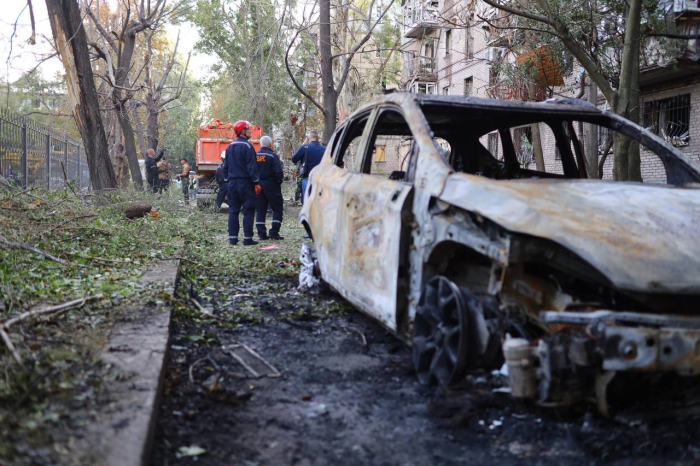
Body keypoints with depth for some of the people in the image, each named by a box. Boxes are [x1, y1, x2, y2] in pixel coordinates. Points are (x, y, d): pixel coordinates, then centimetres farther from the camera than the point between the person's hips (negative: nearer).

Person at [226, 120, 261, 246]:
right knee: (248, 211, -2)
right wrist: (256, 182, -14)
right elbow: (252, 167, -16)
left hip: (232, 183, 7)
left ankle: (233, 238, 8)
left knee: (233, 211, 9)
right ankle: (247, 238, -3)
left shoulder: (230, 147, 12)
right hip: (245, 183, -7)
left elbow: (226, 166, 17)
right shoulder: (247, 146, -12)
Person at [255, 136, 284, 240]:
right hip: (271, 185, -5)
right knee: (277, 209, 4)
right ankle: (274, 232, -3)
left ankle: (261, 233, 7)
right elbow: (278, 172, -17)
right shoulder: (273, 156, -11)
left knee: (260, 210, 9)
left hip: (258, 185, 5)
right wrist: (279, 181, 0)